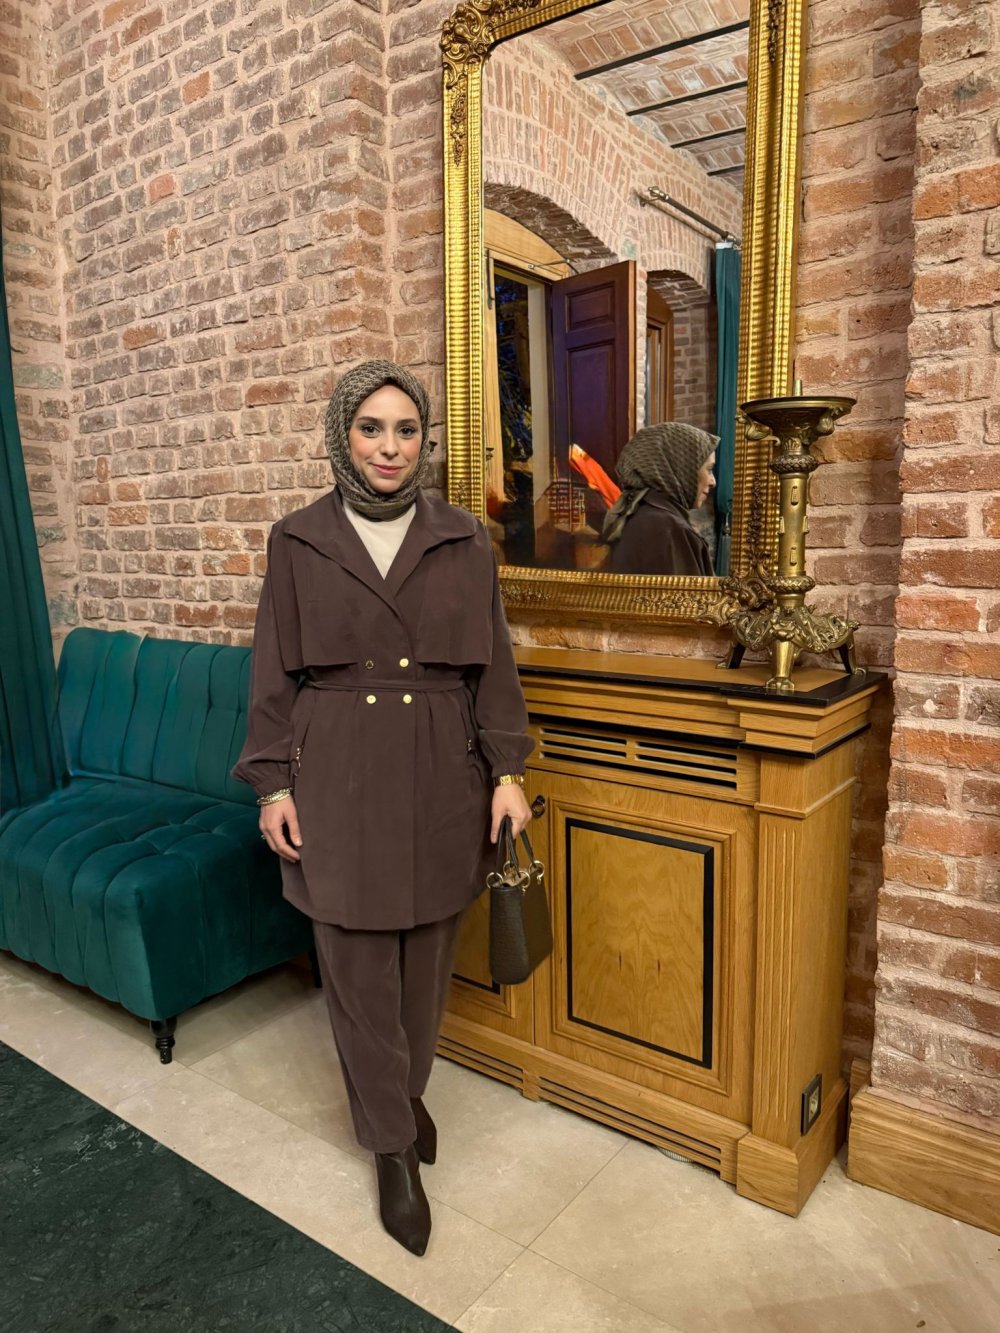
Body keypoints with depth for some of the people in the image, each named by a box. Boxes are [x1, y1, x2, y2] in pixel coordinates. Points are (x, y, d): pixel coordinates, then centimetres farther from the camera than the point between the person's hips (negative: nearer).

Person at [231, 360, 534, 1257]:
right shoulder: (298, 541, 0)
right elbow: (274, 672, 2)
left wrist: (507, 770, -3)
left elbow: (494, 663, 3)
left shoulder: (463, 542, 2)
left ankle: (407, 1093, 42)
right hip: (339, 780, -1)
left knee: (426, 961, 14)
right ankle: (394, 1146, 27)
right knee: (359, 972, 6)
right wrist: (273, 783, -1)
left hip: (440, 780, 2)